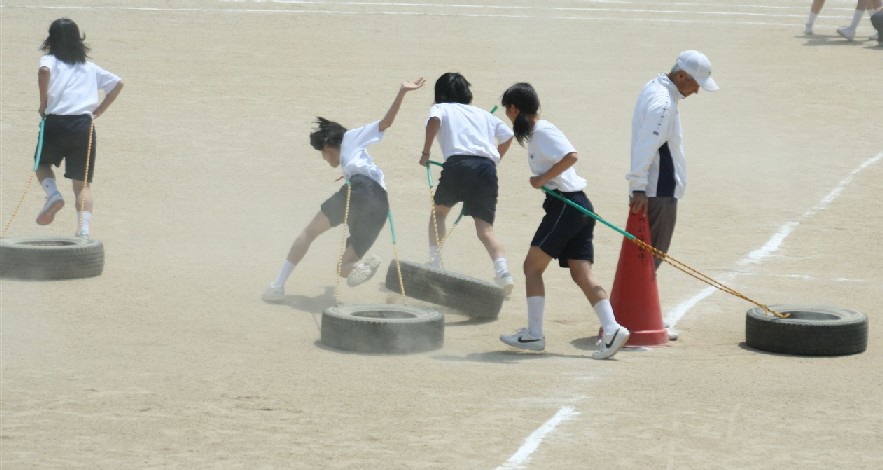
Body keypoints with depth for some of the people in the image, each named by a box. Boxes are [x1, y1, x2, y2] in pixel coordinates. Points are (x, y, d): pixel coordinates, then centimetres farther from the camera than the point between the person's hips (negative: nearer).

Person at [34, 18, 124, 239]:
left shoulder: (50, 60, 6)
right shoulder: (90, 67, 20)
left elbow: (44, 71, -18)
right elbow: (118, 83, 21)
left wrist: (43, 102, -8)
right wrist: (100, 109, 20)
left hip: (55, 123, -2)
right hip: (84, 125, 2)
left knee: (42, 163, 27)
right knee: (81, 183, 5)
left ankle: (53, 194, -2)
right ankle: (84, 231, -13)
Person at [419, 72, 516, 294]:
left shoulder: (441, 108, 19)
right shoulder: (483, 114, 30)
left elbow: (434, 121, -5)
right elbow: (508, 136, 25)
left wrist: (425, 153, 0)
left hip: (458, 162, -2)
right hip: (487, 167, 2)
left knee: (438, 211, 24)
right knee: (485, 228, -1)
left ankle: (435, 262, 13)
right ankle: (502, 269, -25)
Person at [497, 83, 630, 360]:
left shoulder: (542, 132, -11)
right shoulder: (536, 132, 19)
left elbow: (570, 156, -23)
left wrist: (542, 179, -16)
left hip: (566, 204, -9)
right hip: (579, 206, 9)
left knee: (532, 267, -1)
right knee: (582, 275, 2)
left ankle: (534, 334, 1)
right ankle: (612, 330, -10)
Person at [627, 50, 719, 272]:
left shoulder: (654, 87, 13)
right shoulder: (663, 102, -20)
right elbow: (645, 147, -27)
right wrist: (639, 188, -29)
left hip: (661, 190, 10)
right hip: (659, 192, -10)